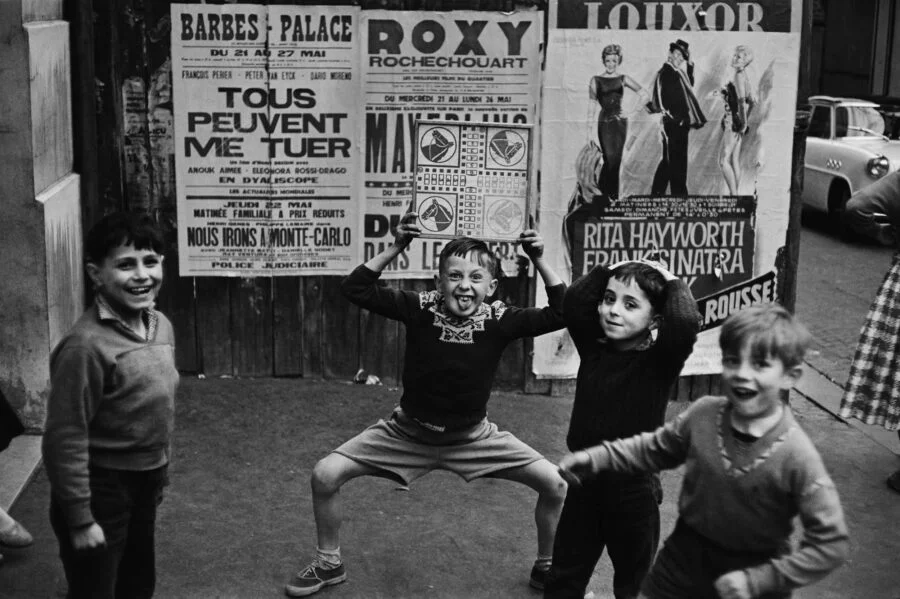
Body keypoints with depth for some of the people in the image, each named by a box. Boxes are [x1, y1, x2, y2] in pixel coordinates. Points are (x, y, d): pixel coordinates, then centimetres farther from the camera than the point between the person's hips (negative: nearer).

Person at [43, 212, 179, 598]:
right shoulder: (86, 345, -25)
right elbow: (65, 440, -22)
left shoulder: (161, 325, 0)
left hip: (144, 485, 8)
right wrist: (80, 519, -19)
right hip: (100, 490, -7)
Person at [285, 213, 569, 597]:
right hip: (408, 432, 0)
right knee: (325, 475, -12)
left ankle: (546, 567, 18)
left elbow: (563, 314, -24)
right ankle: (328, 564, 14)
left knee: (556, 484, -9)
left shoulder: (499, 320, -18)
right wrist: (395, 249, -31)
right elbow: (355, 290, -24)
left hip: (473, 438, 0)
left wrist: (539, 261, -31)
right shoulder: (420, 308, -19)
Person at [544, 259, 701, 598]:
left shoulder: (660, 361, -13)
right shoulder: (593, 349, 0)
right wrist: (609, 271, -4)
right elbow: (574, 302, -12)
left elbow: (685, 322, -31)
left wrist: (672, 283, -15)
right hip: (585, 484, 4)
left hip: (634, 491, -4)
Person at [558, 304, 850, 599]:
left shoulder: (797, 457, -25)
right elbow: (656, 448, 7)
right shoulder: (703, 414, -14)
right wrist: (597, 457, -3)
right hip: (685, 557, 3)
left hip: (755, 571, -3)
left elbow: (831, 544, -20)